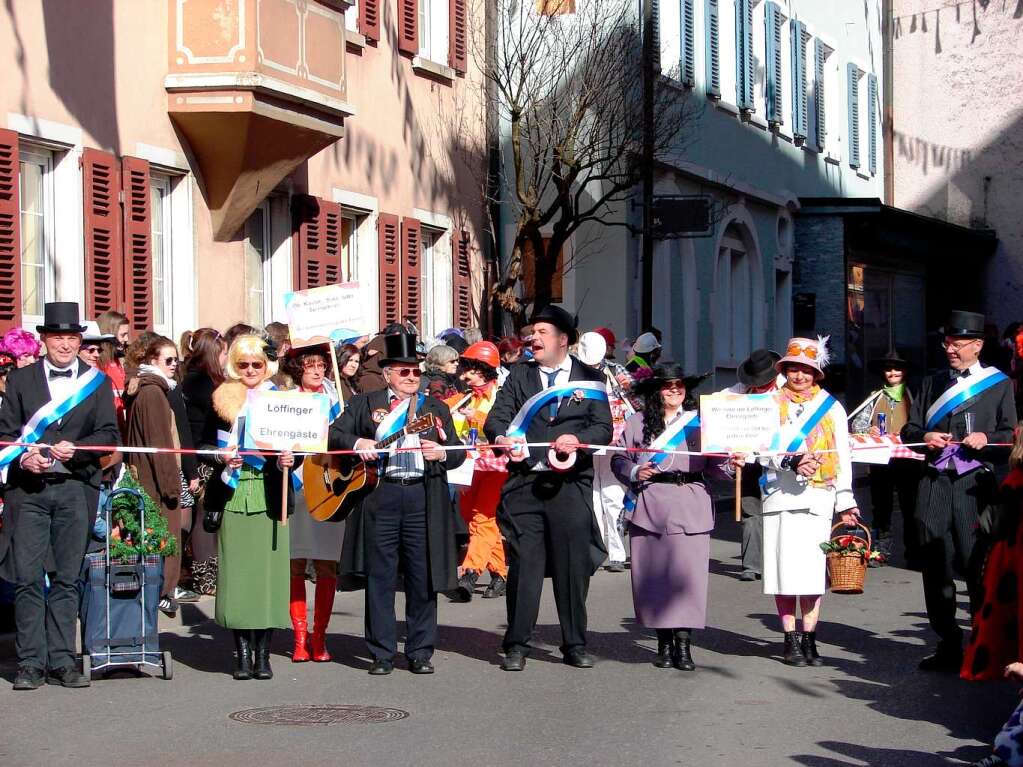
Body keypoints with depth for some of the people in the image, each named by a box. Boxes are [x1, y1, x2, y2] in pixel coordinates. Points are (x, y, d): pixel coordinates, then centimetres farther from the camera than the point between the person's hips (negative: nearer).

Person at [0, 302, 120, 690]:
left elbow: (109, 433, 5)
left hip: (76, 487, 1)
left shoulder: (97, 382, 10)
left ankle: (62, 662, 8)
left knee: (67, 578, 4)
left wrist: (75, 449, -11)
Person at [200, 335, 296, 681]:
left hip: (269, 496, 0)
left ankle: (263, 652, 3)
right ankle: (242, 652, 5)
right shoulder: (221, 400, 9)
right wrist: (221, 457, -10)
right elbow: (205, 446, 10)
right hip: (232, 496, 0)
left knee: (268, 571, -3)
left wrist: (288, 460, -12)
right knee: (236, 571, -2)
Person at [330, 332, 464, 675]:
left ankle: (420, 652, 11)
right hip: (379, 495, -1)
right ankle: (382, 653, 8)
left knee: (423, 579, 3)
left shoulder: (436, 408, 15)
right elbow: (334, 433, 3)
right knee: (379, 578, 1)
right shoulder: (364, 404, 10)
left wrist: (441, 454, -8)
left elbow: (459, 453, 14)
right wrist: (357, 443, -15)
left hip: (424, 497, 1)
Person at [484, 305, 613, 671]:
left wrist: (578, 440, -17)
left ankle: (575, 645, 13)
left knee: (573, 565, 2)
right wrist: (503, 438, -19)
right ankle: (517, 645, 7)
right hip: (525, 484, 1)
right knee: (524, 564, -1)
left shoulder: (589, 379, 10)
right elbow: (496, 418, 4)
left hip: (571, 485, -1)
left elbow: (603, 428, 3)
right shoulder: (519, 376, 13)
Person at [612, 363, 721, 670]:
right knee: (654, 572, 0)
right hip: (650, 504, 0)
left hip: (691, 505, 0)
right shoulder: (637, 423, 10)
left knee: (688, 573, -7)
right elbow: (618, 459, 12)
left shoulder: (699, 421, 11)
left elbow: (713, 463, 9)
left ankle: (683, 644, -3)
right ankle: (664, 642, 12)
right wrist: (634, 473, -7)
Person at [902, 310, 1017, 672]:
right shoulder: (932, 383, 20)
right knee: (936, 566, 4)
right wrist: (924, 437, -2)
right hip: (934, 483, 4)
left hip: (975, 484, -4)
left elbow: (1011, 435, 5)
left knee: (978, 566, -8)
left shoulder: (999, 384, 9)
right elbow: (909, 429, 19)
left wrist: (987, 438, -14)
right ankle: (948, 646, 12)